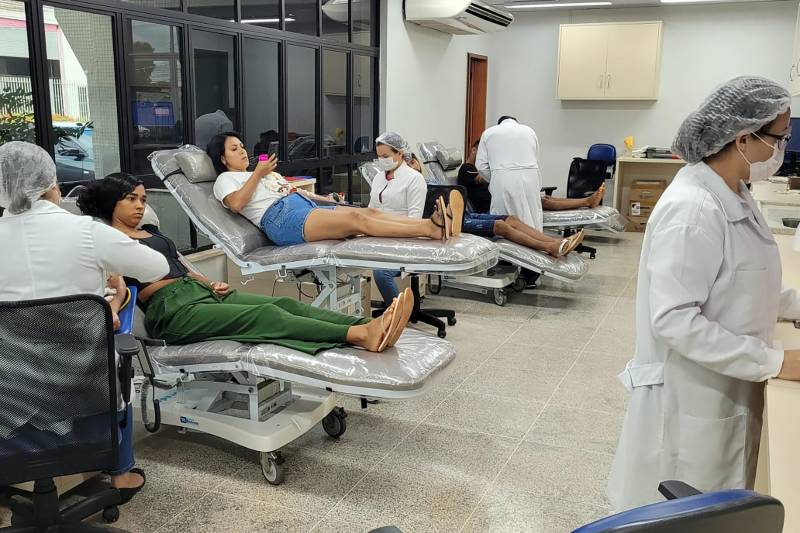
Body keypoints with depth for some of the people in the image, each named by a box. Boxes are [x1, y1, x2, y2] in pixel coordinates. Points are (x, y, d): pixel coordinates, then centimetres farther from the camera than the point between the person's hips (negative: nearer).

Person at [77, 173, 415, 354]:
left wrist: (210, 282, 8)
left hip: (201, 291, 8)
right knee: (265, 315, -30)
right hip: (172, 309, -7)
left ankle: (370, 328, -37)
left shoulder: (151, 231, 29)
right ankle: (361, 335, -48)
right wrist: (176, 279, -18)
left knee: (284, 303, -18)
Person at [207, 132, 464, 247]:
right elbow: (235, 203, -7)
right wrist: (258, 174, -1)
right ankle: (435, 230, -41)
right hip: (281, 218, -8)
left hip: (307, 207, 8)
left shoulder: (268, 174, 36)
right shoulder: (225, 179, 15)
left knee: (369, 212, -17)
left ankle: (435, 223, -35)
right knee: (355, 218, -28)